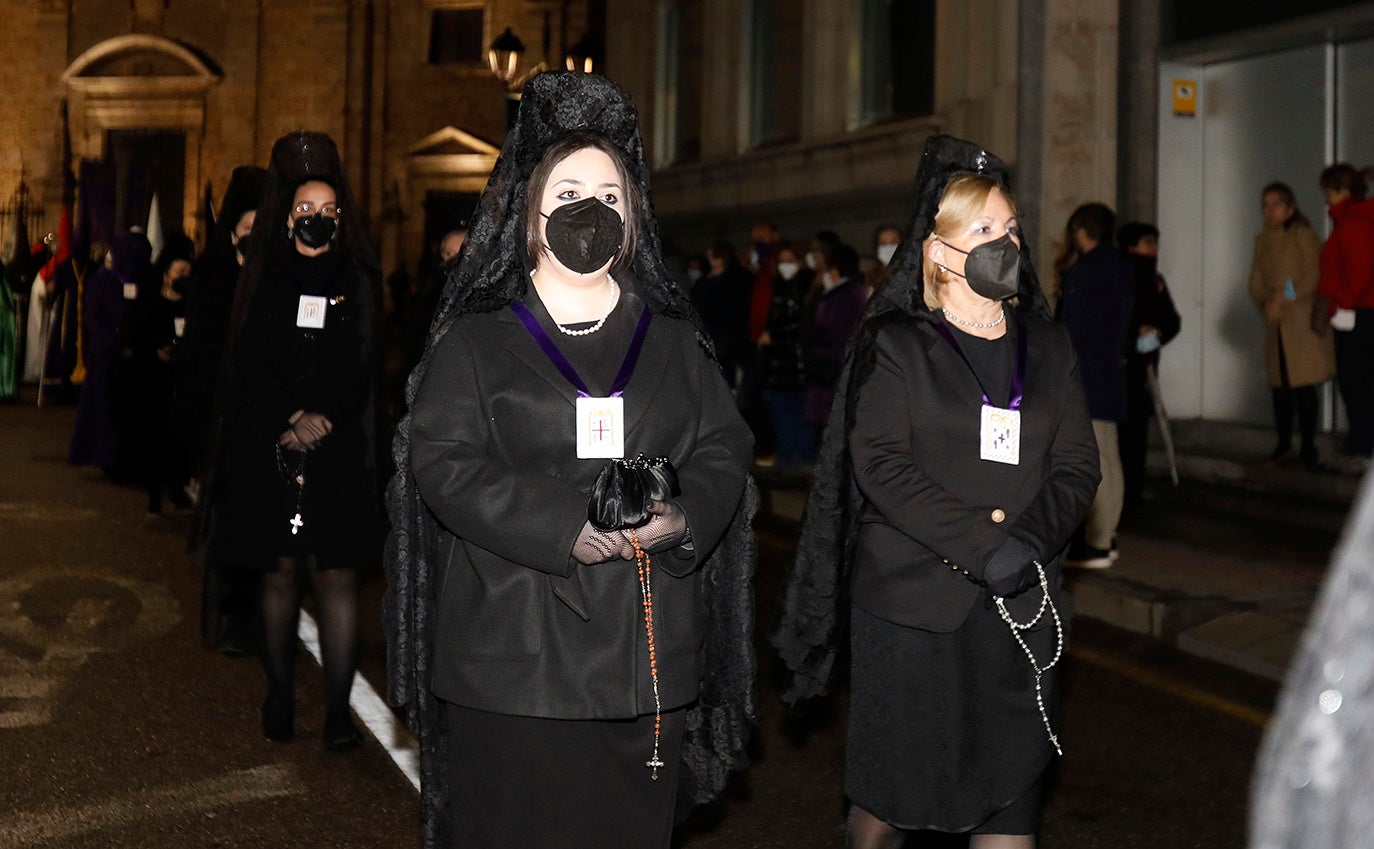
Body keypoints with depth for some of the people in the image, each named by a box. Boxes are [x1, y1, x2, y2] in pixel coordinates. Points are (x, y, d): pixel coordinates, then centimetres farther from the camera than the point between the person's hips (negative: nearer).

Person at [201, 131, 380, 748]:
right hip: (269, 455, 1)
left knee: (336, 576, -5)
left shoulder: (358, 282, 8)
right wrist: (292, 421, -12)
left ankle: (339, 711, -3)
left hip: (339, 454, -1)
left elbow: (358, 371, 0)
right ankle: (280, 699, 14)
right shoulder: (264, 281, 9)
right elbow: (251, 367, 1)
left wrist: (320, 421, -14)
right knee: (280, 574, 4)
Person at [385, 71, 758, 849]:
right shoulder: (478, 339, 4)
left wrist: (684, 516, -14)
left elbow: (724, 448, 9)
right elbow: (443, 463, -7)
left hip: (647, 653, 3)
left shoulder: (674, 341, 14)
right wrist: (565, 528, -18)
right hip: (514, 658, -2)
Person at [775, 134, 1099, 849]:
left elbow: (1078, 464, 7)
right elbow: (880, 466, -10)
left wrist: (1029, 539, -12)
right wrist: (981, 546, -19)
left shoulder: (1045, 346, 13)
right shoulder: (895, 345, 0)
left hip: (1022, 604, 3)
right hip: (913, 603, -3)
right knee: (889, 790, 6)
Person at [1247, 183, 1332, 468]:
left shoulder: (1303, 235, -3)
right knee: (1280, 386, 5)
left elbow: (1313, 277, -12)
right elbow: (1255, 282, 11)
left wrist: (1283, 299, -18)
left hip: (1303, 322, -5)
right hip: (1275, 324, 5)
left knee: (1304, 386, -7)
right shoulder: (1262, 240, 15)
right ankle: (1283, 445, 12)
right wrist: (1265, 303, -9)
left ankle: (1308, 447, -1)